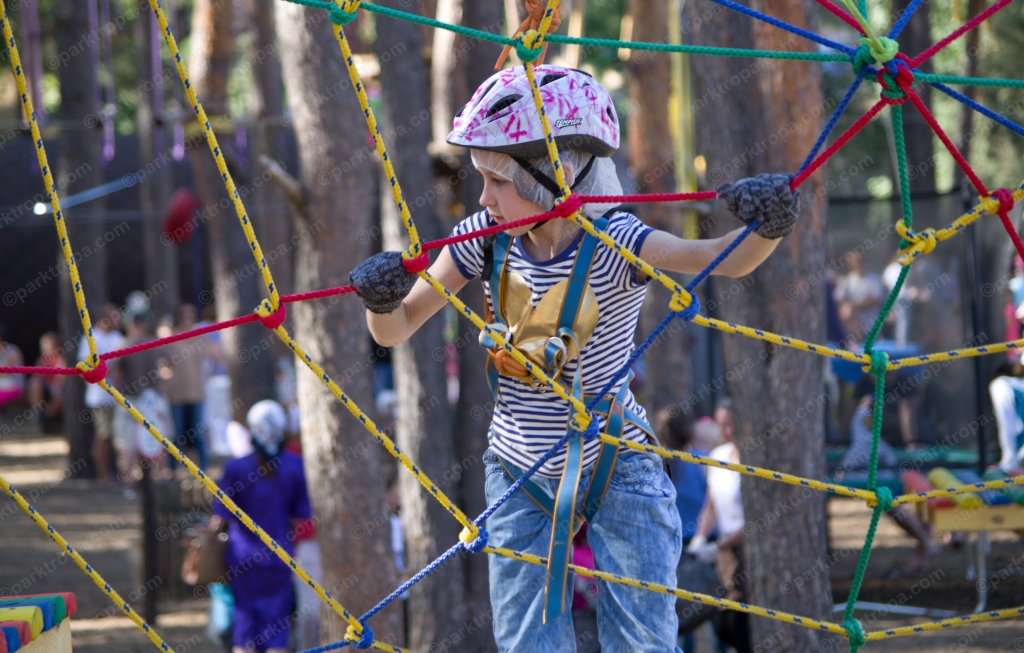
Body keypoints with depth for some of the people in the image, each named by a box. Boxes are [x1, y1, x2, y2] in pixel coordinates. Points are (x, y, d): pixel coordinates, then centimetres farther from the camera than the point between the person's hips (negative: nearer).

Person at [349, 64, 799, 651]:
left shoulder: (612, 244, -21)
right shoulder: (486, 239, -9)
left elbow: (723, 259, -36)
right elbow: (397, 330, -4)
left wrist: (767, 228, -57)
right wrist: (383, 300, -27)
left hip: (617, 470, -3)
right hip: (520, 480, 4)